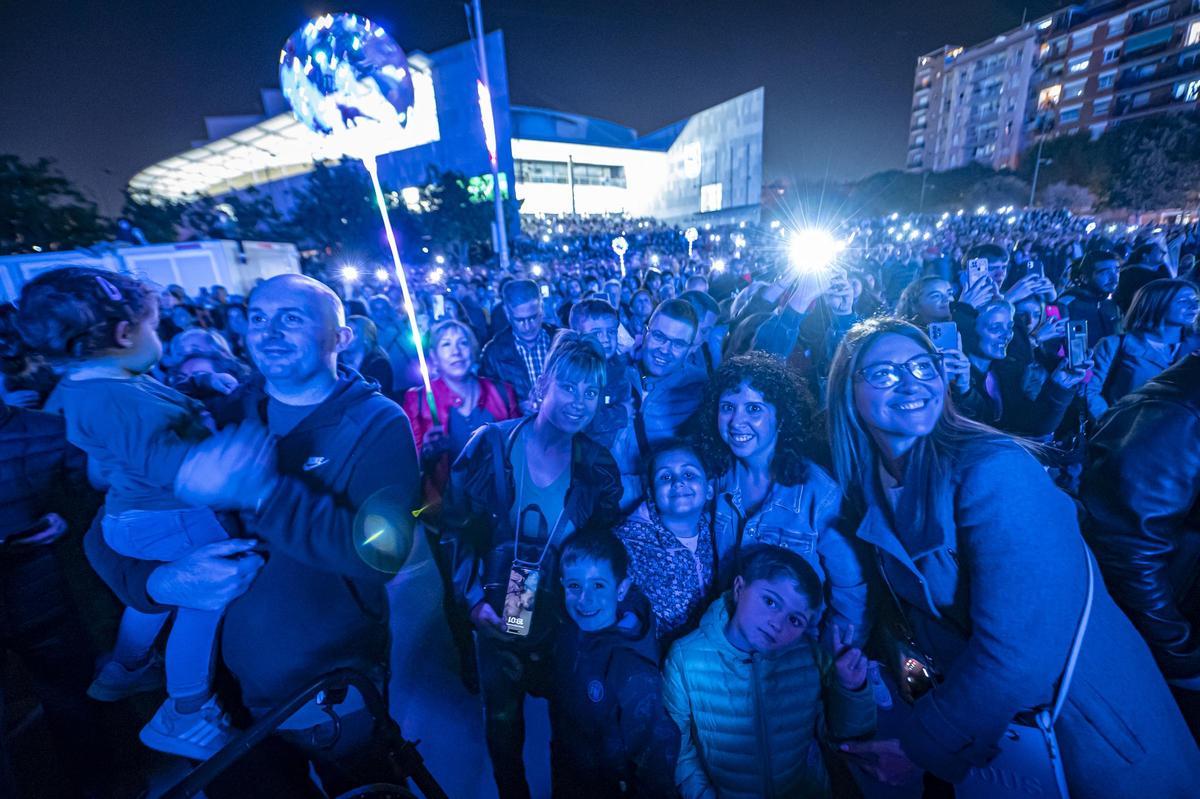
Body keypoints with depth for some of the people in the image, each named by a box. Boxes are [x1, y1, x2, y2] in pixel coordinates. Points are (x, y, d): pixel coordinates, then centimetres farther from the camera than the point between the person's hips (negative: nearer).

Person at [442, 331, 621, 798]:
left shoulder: (598, 465, -10)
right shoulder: (491, 444, -15)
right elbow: (456, 526, -9)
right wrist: (473, 598, -15)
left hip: (566, 616, 1)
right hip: (497, 613, -1)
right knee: (502, 720, 19)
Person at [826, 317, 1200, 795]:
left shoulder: (994, 471, -29)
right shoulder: (867, 485, -9)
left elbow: (1017, 653, -30)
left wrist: (918, 749, -20)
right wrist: (925, 672, -7)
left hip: (1086, 731, -6)